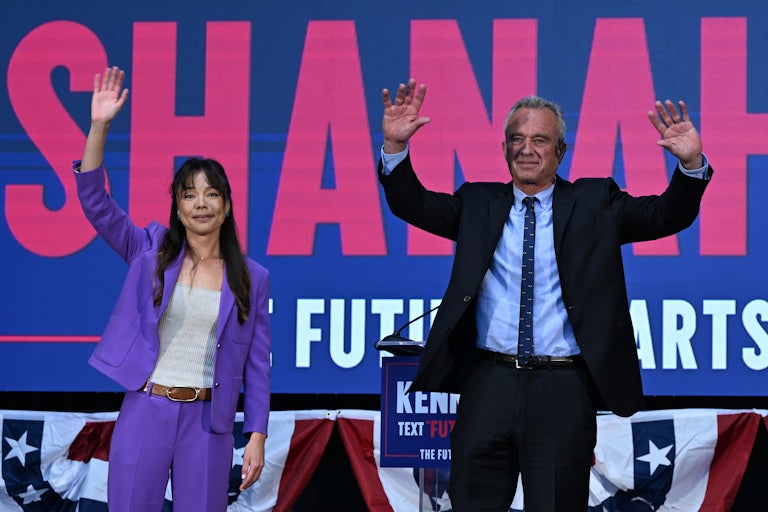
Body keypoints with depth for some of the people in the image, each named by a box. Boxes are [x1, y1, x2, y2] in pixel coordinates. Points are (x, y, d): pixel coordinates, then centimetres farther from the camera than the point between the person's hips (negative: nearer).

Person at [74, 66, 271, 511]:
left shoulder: (252, 279, 4)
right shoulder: (152, 252, 4)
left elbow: (258, 363, 5)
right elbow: (96, 202, -6)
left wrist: (258, 436, -1)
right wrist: (100, 126, -17)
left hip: (208, 421, 0)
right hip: (145, 412, 0)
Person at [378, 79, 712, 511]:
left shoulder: (594, 203, 7)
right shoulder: (479, 204, 13)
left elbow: (667, 216, -1)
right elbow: (414, 204, 5)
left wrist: (691, 164, -19)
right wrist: (396, 146, -11)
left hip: (563, 391, -2)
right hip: (489, 383, 2)